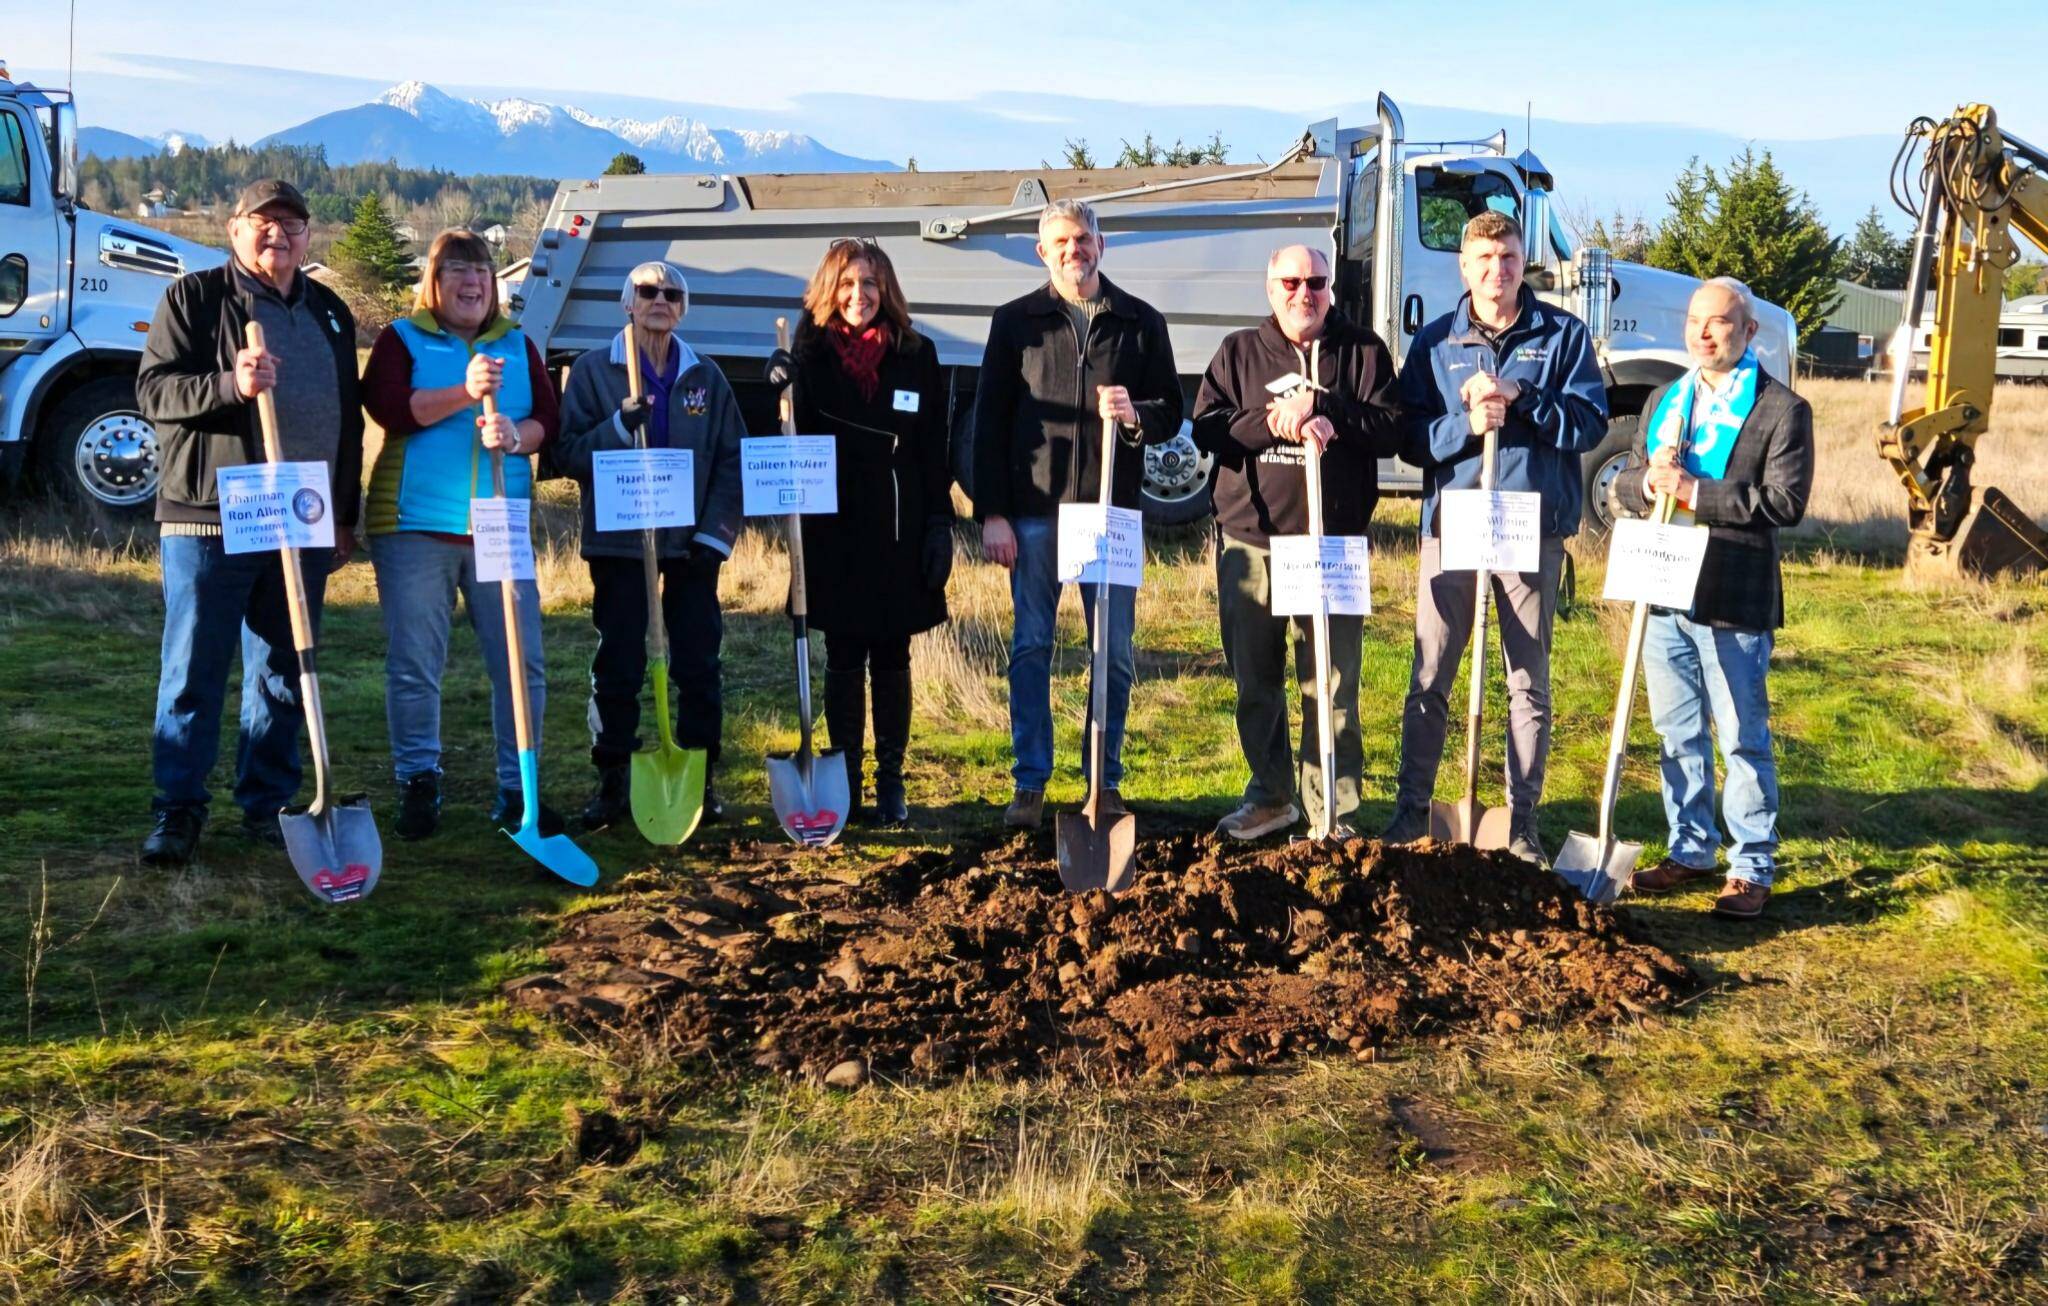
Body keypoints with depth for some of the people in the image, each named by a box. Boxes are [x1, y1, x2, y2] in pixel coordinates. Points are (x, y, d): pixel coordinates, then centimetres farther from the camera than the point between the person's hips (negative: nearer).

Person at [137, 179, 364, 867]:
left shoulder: (330, 313, 17)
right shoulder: (194, 298, 2)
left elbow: (348, 420, 21)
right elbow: (153, 390, -7)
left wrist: (345, 515, 17)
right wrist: (230, 385, -24)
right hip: (208, 519, -4)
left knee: (282, 676, 9)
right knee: (193, 673, -1)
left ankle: (268, 805, 19)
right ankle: (178, 811, 7)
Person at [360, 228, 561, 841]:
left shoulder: (518, 345, 15)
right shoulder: (401, 339, 6)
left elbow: (549, 419, 5)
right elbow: (385, 407, -11)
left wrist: (516, 435, -17)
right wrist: (464, 393, -22)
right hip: (415, 528, -3)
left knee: (522, 665, 1)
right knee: (414, 667, 2)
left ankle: (517, 791, 12)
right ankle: (418, 785, 14)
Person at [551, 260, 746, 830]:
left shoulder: (705, 376, 9)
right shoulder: (593, 370, 2)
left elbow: (732, 458, 9)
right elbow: (567, 454, -3)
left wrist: (717, 533, -1)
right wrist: (620, 425, -19)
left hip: (691, 543, 2)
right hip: (619, 542, -2)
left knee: (699, 665, 4)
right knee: (617, 667, 1)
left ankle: (698, 780, 14)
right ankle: (613, 781, 11)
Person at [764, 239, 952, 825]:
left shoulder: (917, 354, 3)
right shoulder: (811, 354, 1)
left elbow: (934, 449, 3)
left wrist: (940, 525, -2)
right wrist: (780, 390, -17)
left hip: (899, 530, 1)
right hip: (833, 530, 0)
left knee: (891, 658, 8)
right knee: (844, 659, 6)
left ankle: (891, 782, 16)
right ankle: (846, 778, 16)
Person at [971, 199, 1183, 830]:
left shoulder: (1140, 322, 8)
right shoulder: (1016, 322, 6)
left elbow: (1170, 412, 10)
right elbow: (989, 422, 4)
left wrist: (1136, 415, -15)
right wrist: (992, 513, -3)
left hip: (1112, 509, 1)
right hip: (1034, 511, -1)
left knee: (1115, 653, 4)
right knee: (1030, 648, 2)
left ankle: (1106, 782, 16)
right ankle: (1030, 784, 10)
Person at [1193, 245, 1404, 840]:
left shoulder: (1363, 351, 6)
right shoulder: (1239, 352, 11)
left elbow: (1391, 431, -5)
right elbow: (1206, 428, 0)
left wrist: (1319, 406, -15)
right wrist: (1274, 422, -14)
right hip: (1248, 542, 2)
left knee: (1331, 689, -2)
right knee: (1254, 682, 12)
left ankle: (1332, 815, 7)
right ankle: (1270, 796, 28)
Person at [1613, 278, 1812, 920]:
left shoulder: (1781, 409, -5)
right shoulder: (1663, 401, 15)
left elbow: (1786, 501, -15)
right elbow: (1626, 483, 15)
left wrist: (1694, 492, -20)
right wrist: (1650, 481, -9)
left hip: (1734, 602, -6)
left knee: (1743, 740, 2)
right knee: (1679, 735, 14)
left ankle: (1751, 867, 12)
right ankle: (1691, 849, 27)